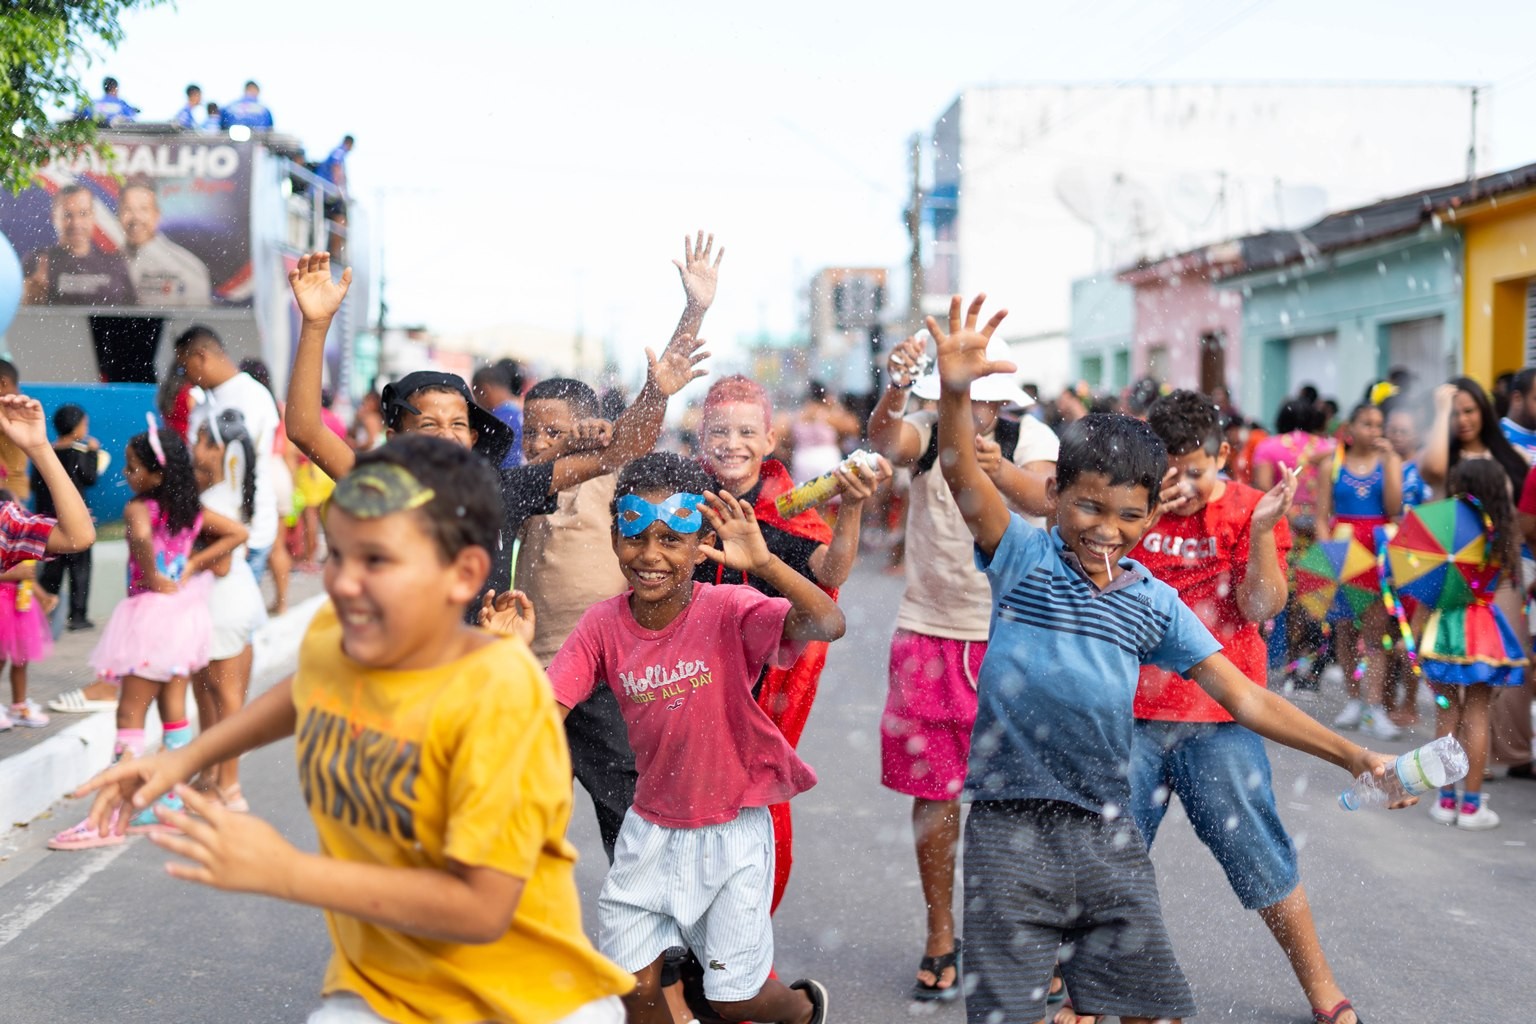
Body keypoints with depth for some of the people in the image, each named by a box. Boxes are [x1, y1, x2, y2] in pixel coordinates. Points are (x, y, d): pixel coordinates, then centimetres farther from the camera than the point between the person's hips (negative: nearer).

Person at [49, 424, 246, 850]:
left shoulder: (139, 507, -16)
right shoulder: (192, 510, 4)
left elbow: (141, 536, -38)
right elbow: (238, 533, 6)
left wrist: (152, 575, -21)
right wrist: (193, 567, 2)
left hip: (151, 614, -7)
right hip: (185, 612, 7)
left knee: (130, 715, -2)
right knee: (174, 712, 14)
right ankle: (173, 803, 21)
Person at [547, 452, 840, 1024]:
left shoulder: (729, 610, -20)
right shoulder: (603, 625, -9)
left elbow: (828, 625, -36)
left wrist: (764, 563, -49)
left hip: (732, 829, -3)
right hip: (652, 829, 3)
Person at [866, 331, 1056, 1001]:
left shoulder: (1030, 437, -6)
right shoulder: (927, 433, -2)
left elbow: (1042, 499, -28)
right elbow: (885, 439, -26)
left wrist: (999, 469, -50)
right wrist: (895, 389, -48)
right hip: (928, 633, 2)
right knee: (932, 790, 6)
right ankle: (941, 941, 18)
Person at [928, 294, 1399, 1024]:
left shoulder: (1156, 604, 7)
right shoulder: (1023, 557, -3)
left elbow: (1243, 697, 9)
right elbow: (963, 477, -20)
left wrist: (1353, 757, 4)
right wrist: (955, 393, -39)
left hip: (1106, 828, 4)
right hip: (1010, 826, -4)